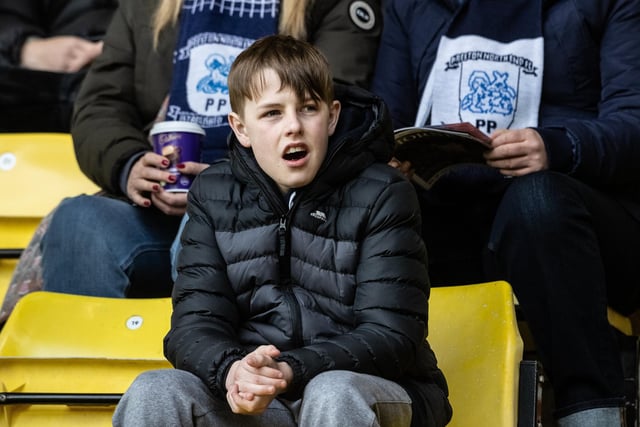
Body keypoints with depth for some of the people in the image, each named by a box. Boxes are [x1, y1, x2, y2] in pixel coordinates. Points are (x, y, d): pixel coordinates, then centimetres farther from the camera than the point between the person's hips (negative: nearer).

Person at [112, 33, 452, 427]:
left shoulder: (381, 196, -5)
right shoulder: (215, 197, 6)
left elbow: (391, 336, -12)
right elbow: (194, 324, -2)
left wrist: (291, 372, -30)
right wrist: (231, 371, -28)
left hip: (374, 394, -3)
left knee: (333, 394, -37)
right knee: (152, 393, -24)